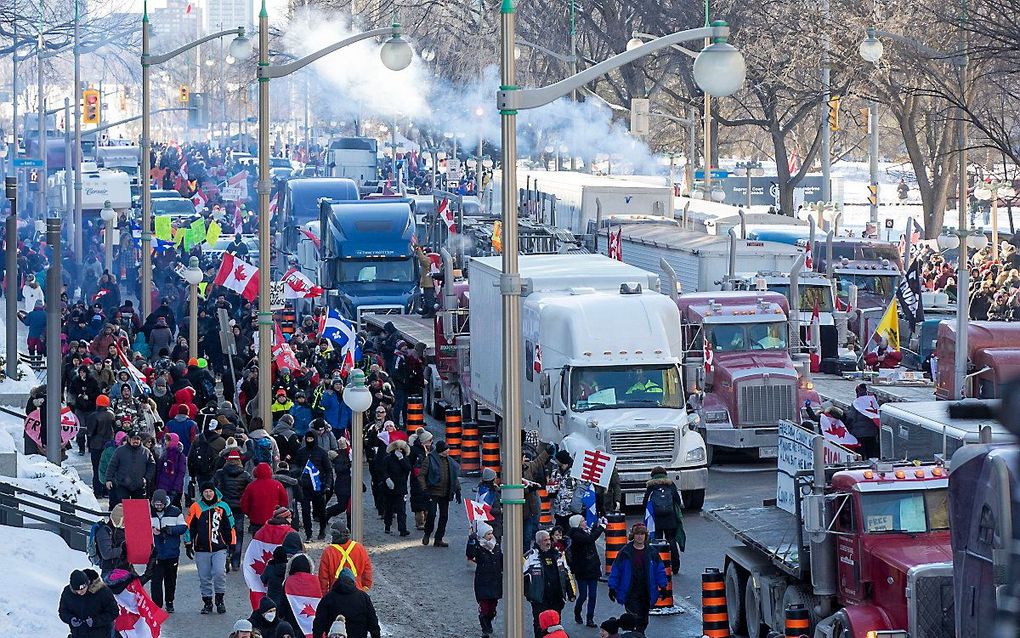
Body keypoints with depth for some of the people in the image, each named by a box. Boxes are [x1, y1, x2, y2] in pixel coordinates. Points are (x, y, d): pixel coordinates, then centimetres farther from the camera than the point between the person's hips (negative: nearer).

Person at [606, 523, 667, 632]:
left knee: (643, 621, 11)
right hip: (630, 594, -3)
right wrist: (612, 588, -1)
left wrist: (662, 586, 6)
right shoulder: (625, 552, -4)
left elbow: (660, 570, 11)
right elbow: (616, 570, 0)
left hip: (646, 594, 3)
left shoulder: (651, 553, 4)